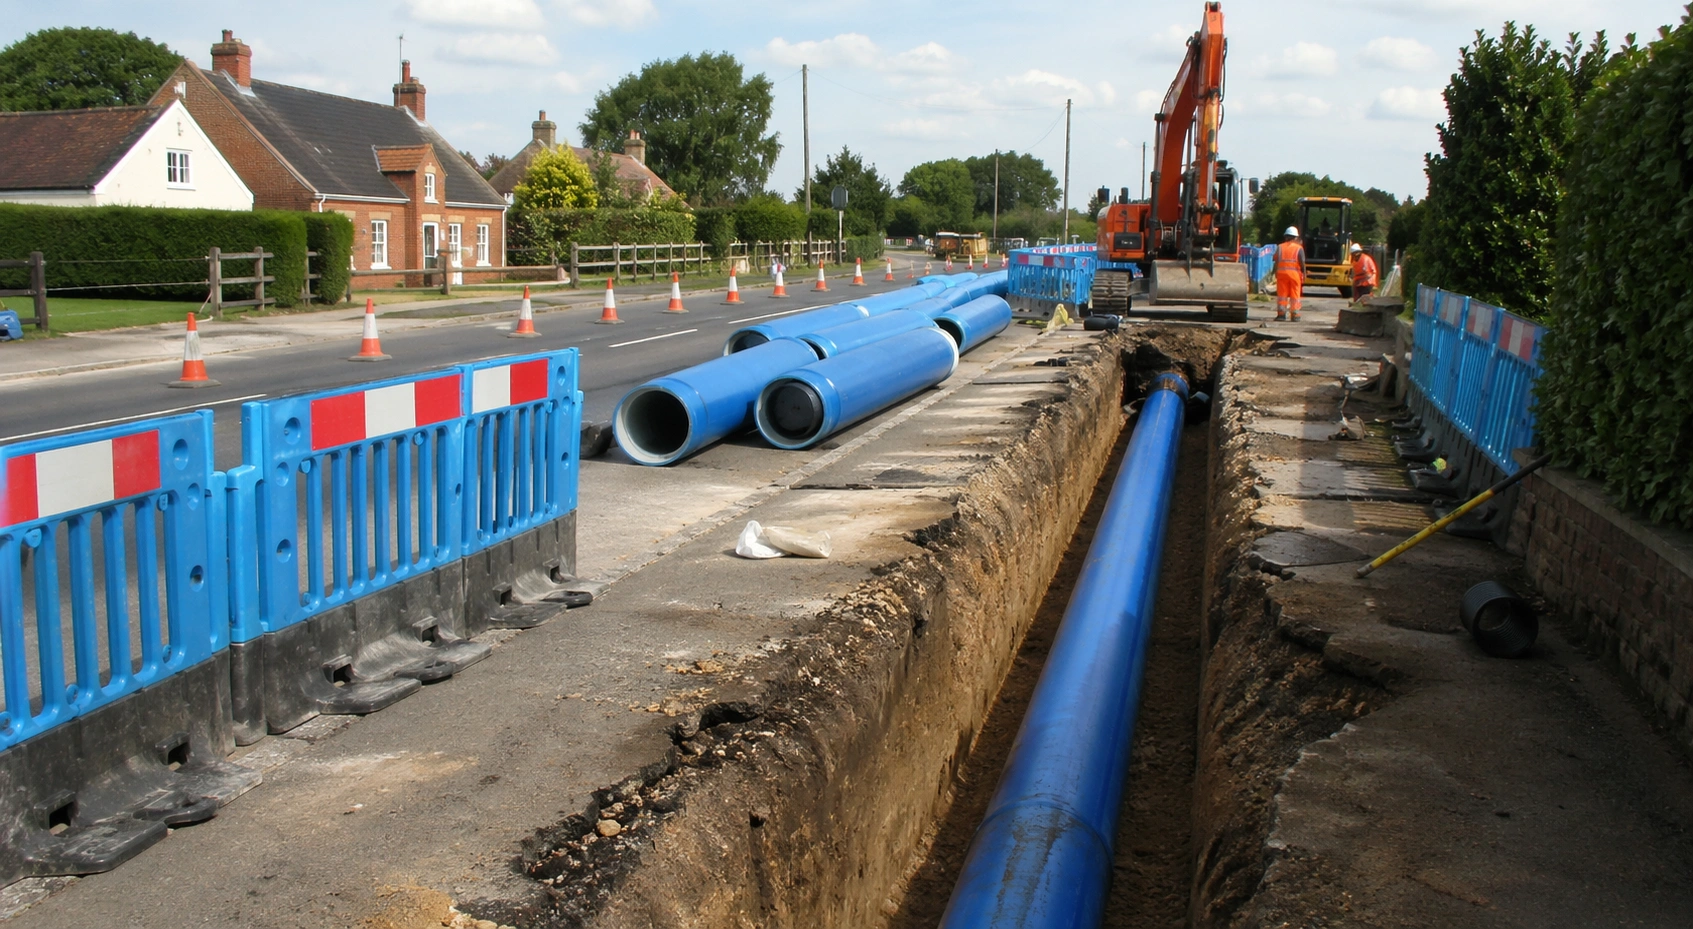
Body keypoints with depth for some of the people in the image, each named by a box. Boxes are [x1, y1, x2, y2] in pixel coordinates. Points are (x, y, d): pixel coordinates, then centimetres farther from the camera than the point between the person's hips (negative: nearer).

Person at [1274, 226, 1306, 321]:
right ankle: (1295, 315, 4)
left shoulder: (1280, 247, 5)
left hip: (1282, 273, 1)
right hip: (1295, 273, -1)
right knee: (1295, 295, 4)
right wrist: (1304, 274, 0)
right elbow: (1302, 263, -6)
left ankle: (1281, 313, 3)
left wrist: (1276, 273, 6)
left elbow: (1276, 261, 0)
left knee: (1282, 294, 7)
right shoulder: (1299, 248, -1)